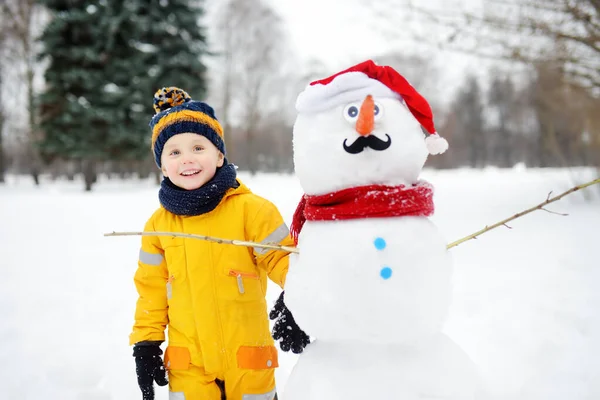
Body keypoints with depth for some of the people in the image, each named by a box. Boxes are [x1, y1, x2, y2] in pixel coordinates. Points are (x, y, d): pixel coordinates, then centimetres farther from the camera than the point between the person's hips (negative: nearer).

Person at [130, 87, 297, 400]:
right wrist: (146, 343, 7)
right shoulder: (158, 224, 2)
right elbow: (152, 289, 9)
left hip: (247, 358, -2)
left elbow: (282, 259, -10)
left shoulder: (251, 209, -10)